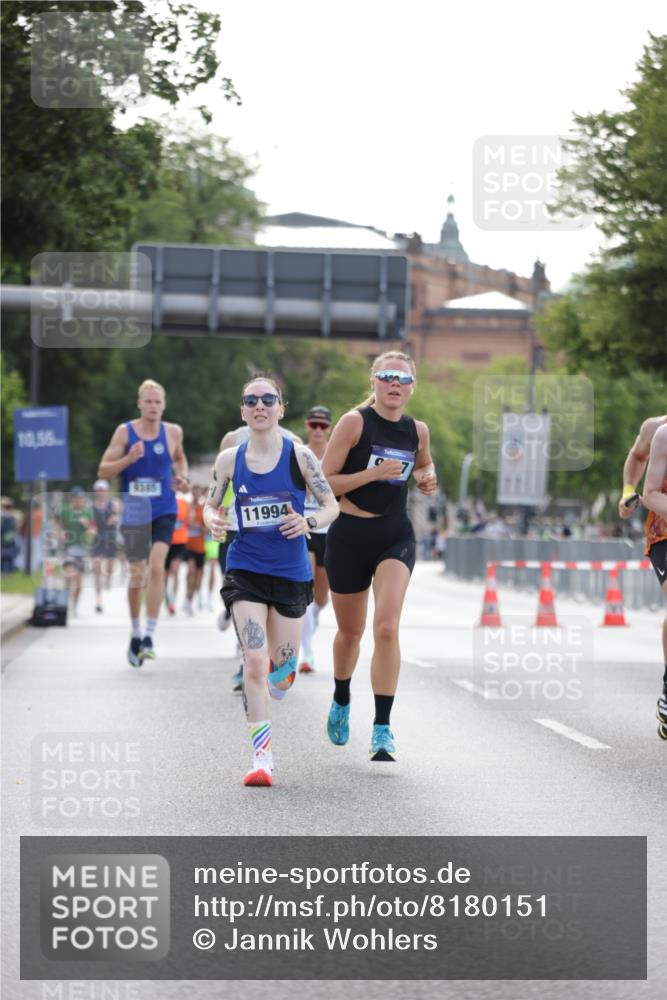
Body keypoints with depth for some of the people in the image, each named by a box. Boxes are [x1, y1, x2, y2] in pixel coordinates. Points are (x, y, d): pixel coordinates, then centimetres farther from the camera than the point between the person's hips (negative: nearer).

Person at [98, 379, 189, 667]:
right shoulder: (124, 432, -3)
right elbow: (103, 471, -3)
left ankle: (149, 635, -17)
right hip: (134, 512, 0)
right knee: (137, 574, 7)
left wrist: (182, 477, 4)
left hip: (164, 511, 0)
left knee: (156, 566, -19)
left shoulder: (172, 432, 2)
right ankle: (135, 633, 28)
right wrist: (128, 459, -19)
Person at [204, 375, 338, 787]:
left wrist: (308, 523, -21)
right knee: (255, 662, -13)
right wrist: (214, 521, -11)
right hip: (245, 570, 0)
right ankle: (262, 757, -9)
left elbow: (332, 505, 0)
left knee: (281, 671, 8)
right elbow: (211, 504, 13)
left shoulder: (300, 456, -5)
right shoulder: (229, 460, 0)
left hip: (291, 572, 0)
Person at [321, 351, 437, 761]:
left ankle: (383, 728, -15)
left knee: (387, 627, -17)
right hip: (350, 536, -2)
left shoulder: (417, 430, 4)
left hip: (396, 536, 2)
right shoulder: (354, 422, -9)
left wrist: (428, 478, 5)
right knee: (350, 631, 14)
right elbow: (324, 483, -11)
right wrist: (371, 474, -22)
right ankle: (341, 700, 44)